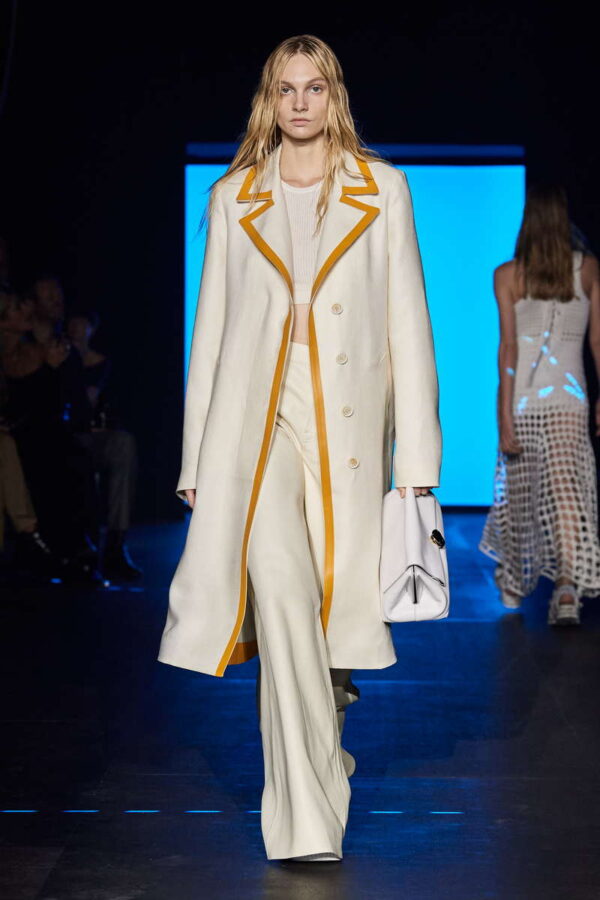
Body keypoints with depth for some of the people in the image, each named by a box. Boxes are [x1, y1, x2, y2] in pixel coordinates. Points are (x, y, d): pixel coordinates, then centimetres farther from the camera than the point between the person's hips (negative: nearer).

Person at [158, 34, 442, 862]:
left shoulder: (381, 188, 9)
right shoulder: (233, 198, 12)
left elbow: (406, 319, 6)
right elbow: (211, 326, 13)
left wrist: (417, 453, -1)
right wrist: (197, 457, 8)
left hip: (348, 420, 1)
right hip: (258, 415, -1)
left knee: (333, 595, 5)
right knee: (280, 592, -18)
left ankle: (314, 742, 35)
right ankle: (307, 821, -15)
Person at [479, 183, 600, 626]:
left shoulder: (508, 275, -4)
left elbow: (509, 346, -8)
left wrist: (505, 415, -9)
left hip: (524, 400, 0)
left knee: (517, 493, 14)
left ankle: (513, 584, 29)